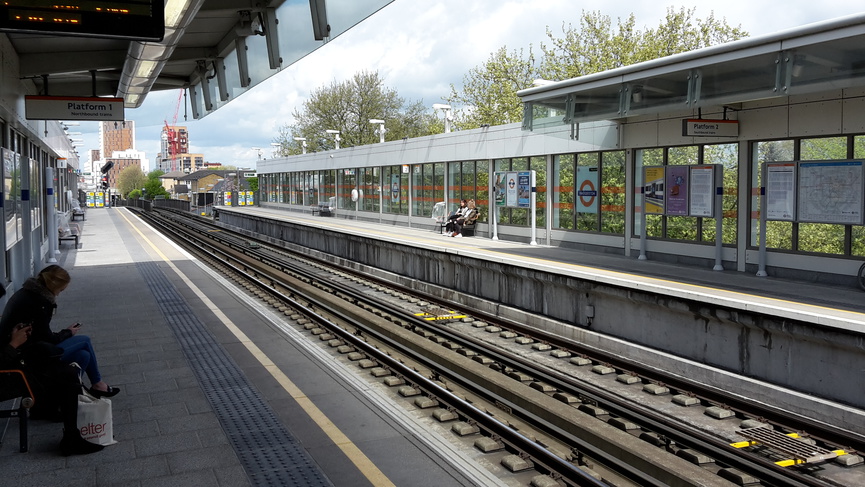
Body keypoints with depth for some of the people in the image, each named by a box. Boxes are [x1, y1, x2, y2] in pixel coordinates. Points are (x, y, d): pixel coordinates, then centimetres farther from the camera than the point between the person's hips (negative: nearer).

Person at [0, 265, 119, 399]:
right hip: (30, 356, -9)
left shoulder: (27, 292, 9)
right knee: (85, 341, -1)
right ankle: (98, 385, 15)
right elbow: (46, 339, -16)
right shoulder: (38, 302, -22)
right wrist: (68, 332, 1)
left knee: (83, 356, 4)